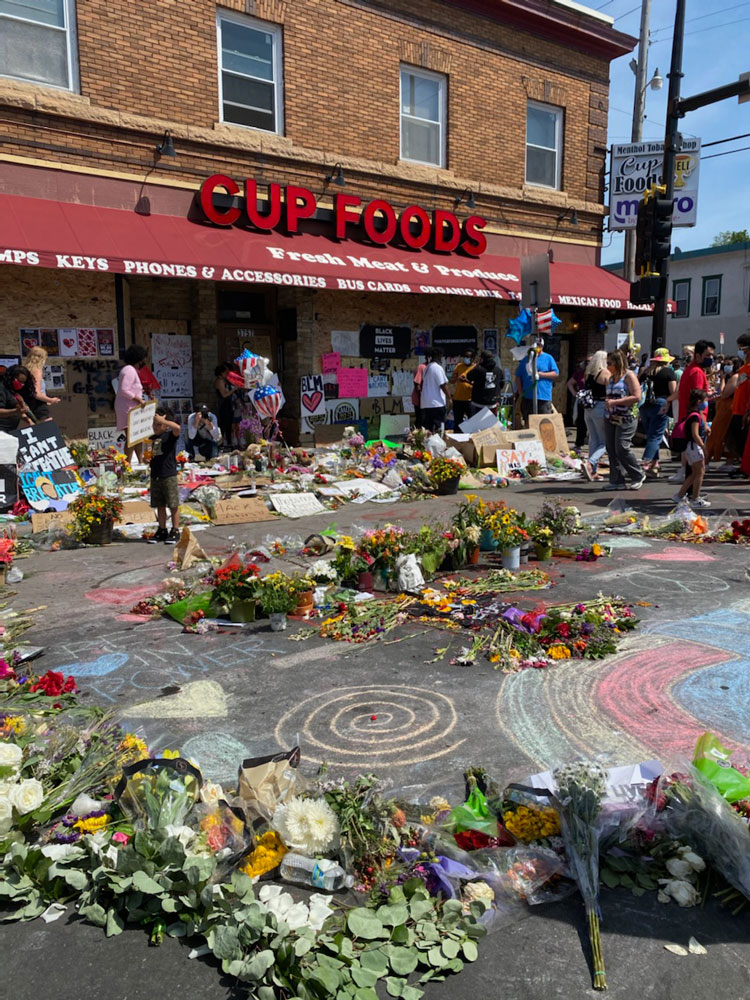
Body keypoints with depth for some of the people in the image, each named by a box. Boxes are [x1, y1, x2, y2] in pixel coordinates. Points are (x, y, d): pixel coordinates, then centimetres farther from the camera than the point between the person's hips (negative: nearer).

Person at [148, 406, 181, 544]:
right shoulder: (152, 438, 14)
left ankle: (175, 531, 5)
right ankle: (162, 530, 20)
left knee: (173, 505, -1)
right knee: (159, 505, 12)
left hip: (169, 475, -7)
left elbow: (177, 427, -26)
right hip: (155, 475, 7)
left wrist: (162, 420, -24)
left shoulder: (170, 435, -5)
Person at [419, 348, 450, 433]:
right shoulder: (438, 368, -11)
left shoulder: (427, 368, 14)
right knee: (437, 428, -6)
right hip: (437, 403, -8)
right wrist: (449, 397, -6)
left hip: (425, 403, 8)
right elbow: (443, 385, -14)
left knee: (426, 428, 8)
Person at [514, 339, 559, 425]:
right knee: (528, 423, 8)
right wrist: (520, 392, 5)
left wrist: (540, 374, -11)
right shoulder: (526, 359, 15)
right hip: (527, 398, 3)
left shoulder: (548, 358, 7)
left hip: (544, 397, -3)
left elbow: (556, 374, 0)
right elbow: (518, 377, 15)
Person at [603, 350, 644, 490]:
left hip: (626, 419, -7)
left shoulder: (629, 375, -6)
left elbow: (637, 397, -16)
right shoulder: (611, 378, 16)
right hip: (610, 418, 7)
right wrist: (607, 402, 10)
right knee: (611, 449, 3)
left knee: (622, 448, -12)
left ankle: (638, 476, 7)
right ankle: (617, 481, 9)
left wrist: (615, 402, -19)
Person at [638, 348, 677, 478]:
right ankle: (645, 464, -17)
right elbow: (673, 392, -10)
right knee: (655, 437, -4)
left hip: (645, 406, 5)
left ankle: (654, 466, 21)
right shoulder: (669, 372, -3)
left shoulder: (647, 371, 9)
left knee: (651, 436, 15)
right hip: (661, 407, -5)